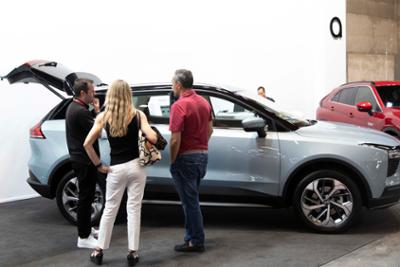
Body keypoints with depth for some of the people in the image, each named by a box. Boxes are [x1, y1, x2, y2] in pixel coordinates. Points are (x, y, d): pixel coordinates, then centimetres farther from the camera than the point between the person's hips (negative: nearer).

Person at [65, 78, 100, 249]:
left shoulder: (74, 107, 11)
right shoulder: (80, 111, -22)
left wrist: (94, 112, 2)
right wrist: (97, 112, -8)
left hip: (80, 158, 11)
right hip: (85, 160, -11)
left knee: (86, 195, 20)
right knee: (86, 197, -5)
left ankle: (86, 228, 32)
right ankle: (84, 238, 1)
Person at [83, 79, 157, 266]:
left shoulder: (103, 117, -2)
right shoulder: (137, 114, -5)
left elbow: (87, 144, -8)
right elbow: (152, 138, -15)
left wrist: (98, 165, 0)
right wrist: (152, 134, 8)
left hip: (116, 169, 1)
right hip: (136, 166, -1)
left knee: (109, 209, 14)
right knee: (133, 209, 7)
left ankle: (99, 251, 20)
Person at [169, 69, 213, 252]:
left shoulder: (179, 105, -18)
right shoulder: (204, 102, 8)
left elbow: (175, 139, -21)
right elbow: (210, 129, 16)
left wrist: (172, 161, -9)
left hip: (186, 157, -8)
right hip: (203, 155, 8)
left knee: (190, 201, 2)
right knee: (191, 199, 19)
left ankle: (196, 242, 11)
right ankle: (191, 237, 26)